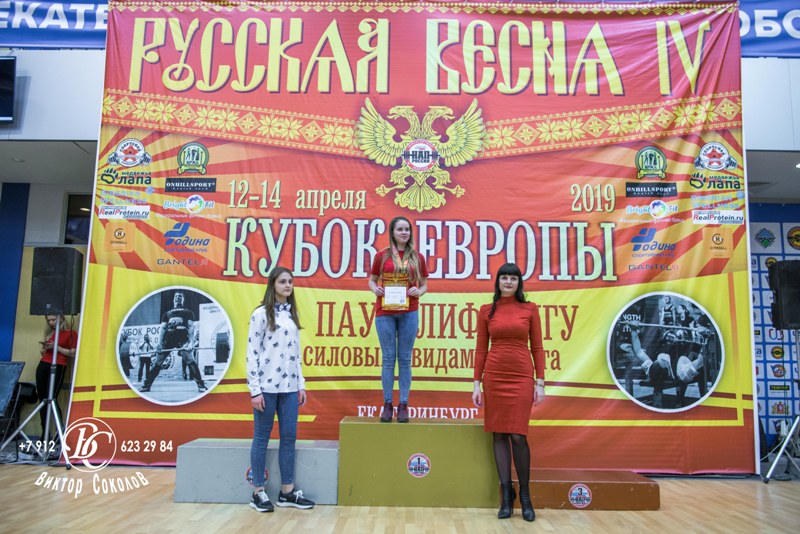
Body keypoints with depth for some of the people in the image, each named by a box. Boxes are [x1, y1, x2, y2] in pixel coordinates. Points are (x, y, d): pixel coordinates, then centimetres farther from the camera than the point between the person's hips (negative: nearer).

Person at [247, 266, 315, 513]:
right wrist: (255, 389, -13)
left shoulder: (292, 314, 13)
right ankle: (258, 492, 14)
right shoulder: (261, 314, -6)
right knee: (262, 438, 4)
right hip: (267, 386, -6)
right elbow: (252, 353, -9)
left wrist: (301, 384, 11)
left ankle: (287, 491, 17)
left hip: (288, 387, 6)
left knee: (289, 437, 7)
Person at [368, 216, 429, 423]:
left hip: (408, 312, 1)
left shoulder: (417, 257, 6)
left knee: (405, 359, 4)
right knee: (388, 358, 4)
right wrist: (375, 289, -9)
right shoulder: (382, 256, 3)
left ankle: (403, 405, 11)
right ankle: (387, 404, 13)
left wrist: (419, 291, -9)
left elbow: (424, 284, 12)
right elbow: (372, 280, 11)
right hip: (385, 312, 0)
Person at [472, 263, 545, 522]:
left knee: (518, 435, -4)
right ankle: (506, 495, 15)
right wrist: (477, 383, 0)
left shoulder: (530, 309, 4)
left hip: (522, 377, -1)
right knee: (499, 435, 4)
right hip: (494, 377, 1)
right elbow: (481, 349, 5)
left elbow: (537, 348, 4)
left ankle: (525, 495, 14)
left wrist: (540, 382, -2)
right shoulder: (486, 311, 6)